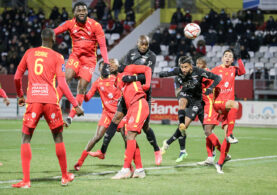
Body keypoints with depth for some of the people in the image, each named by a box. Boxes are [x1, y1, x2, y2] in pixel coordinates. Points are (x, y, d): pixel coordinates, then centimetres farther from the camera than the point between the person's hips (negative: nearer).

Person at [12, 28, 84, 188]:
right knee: (58, 137, 16)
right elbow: (62, 84, -4)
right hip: (51, 101, 0)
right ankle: (65, 176, 25)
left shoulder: (29, 53, 11)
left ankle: (26, 180, -6)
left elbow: (17, 77, 15)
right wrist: (76, 105, -1)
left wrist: (20, 96, 31)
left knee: (26, 138, 6)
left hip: (33, 101, 1)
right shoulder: (57, 57, 4)